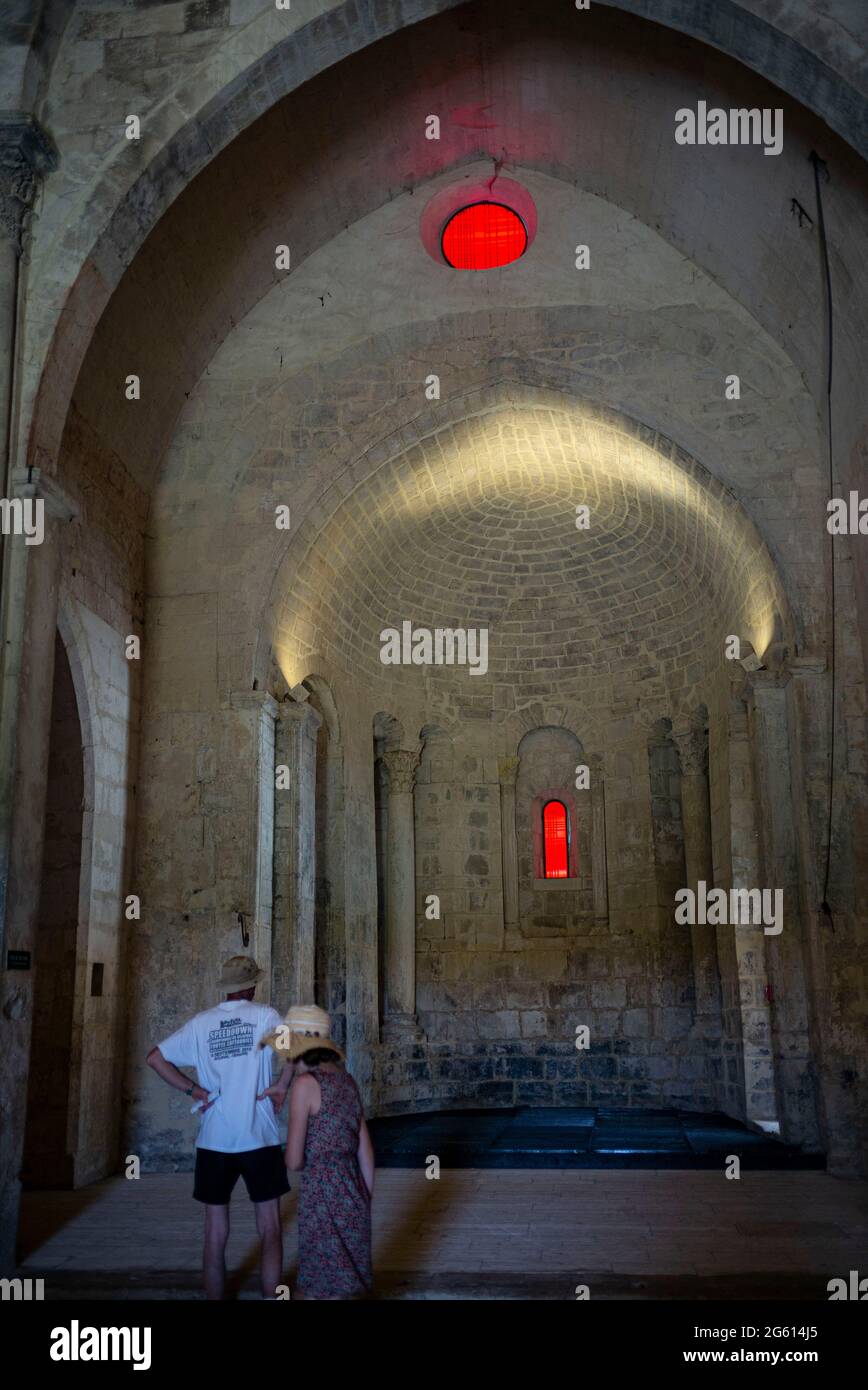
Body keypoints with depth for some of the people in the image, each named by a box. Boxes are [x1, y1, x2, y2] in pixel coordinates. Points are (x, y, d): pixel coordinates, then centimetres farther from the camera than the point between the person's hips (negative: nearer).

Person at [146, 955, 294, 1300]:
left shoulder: (200, 1023, 5)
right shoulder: (264, 1015, -3)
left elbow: (154, 1058, 6)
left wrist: (193, 1090, 4)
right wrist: (281, 1086, -8)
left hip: (213, 1141, 3)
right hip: (259, 1138, -2)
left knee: (215, 1234, 12)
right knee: (270, 1230, 6)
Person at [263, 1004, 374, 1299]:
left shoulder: (305, 1083, -13)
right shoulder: (347, 1081, 8)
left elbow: (294, 1161, -13)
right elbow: (366, 1152, 11)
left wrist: (310, 1161, 9)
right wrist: (367, 1204, 18)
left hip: (323, 1193, -7)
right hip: (353, 1192, 7)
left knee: (328, 1290, 6)